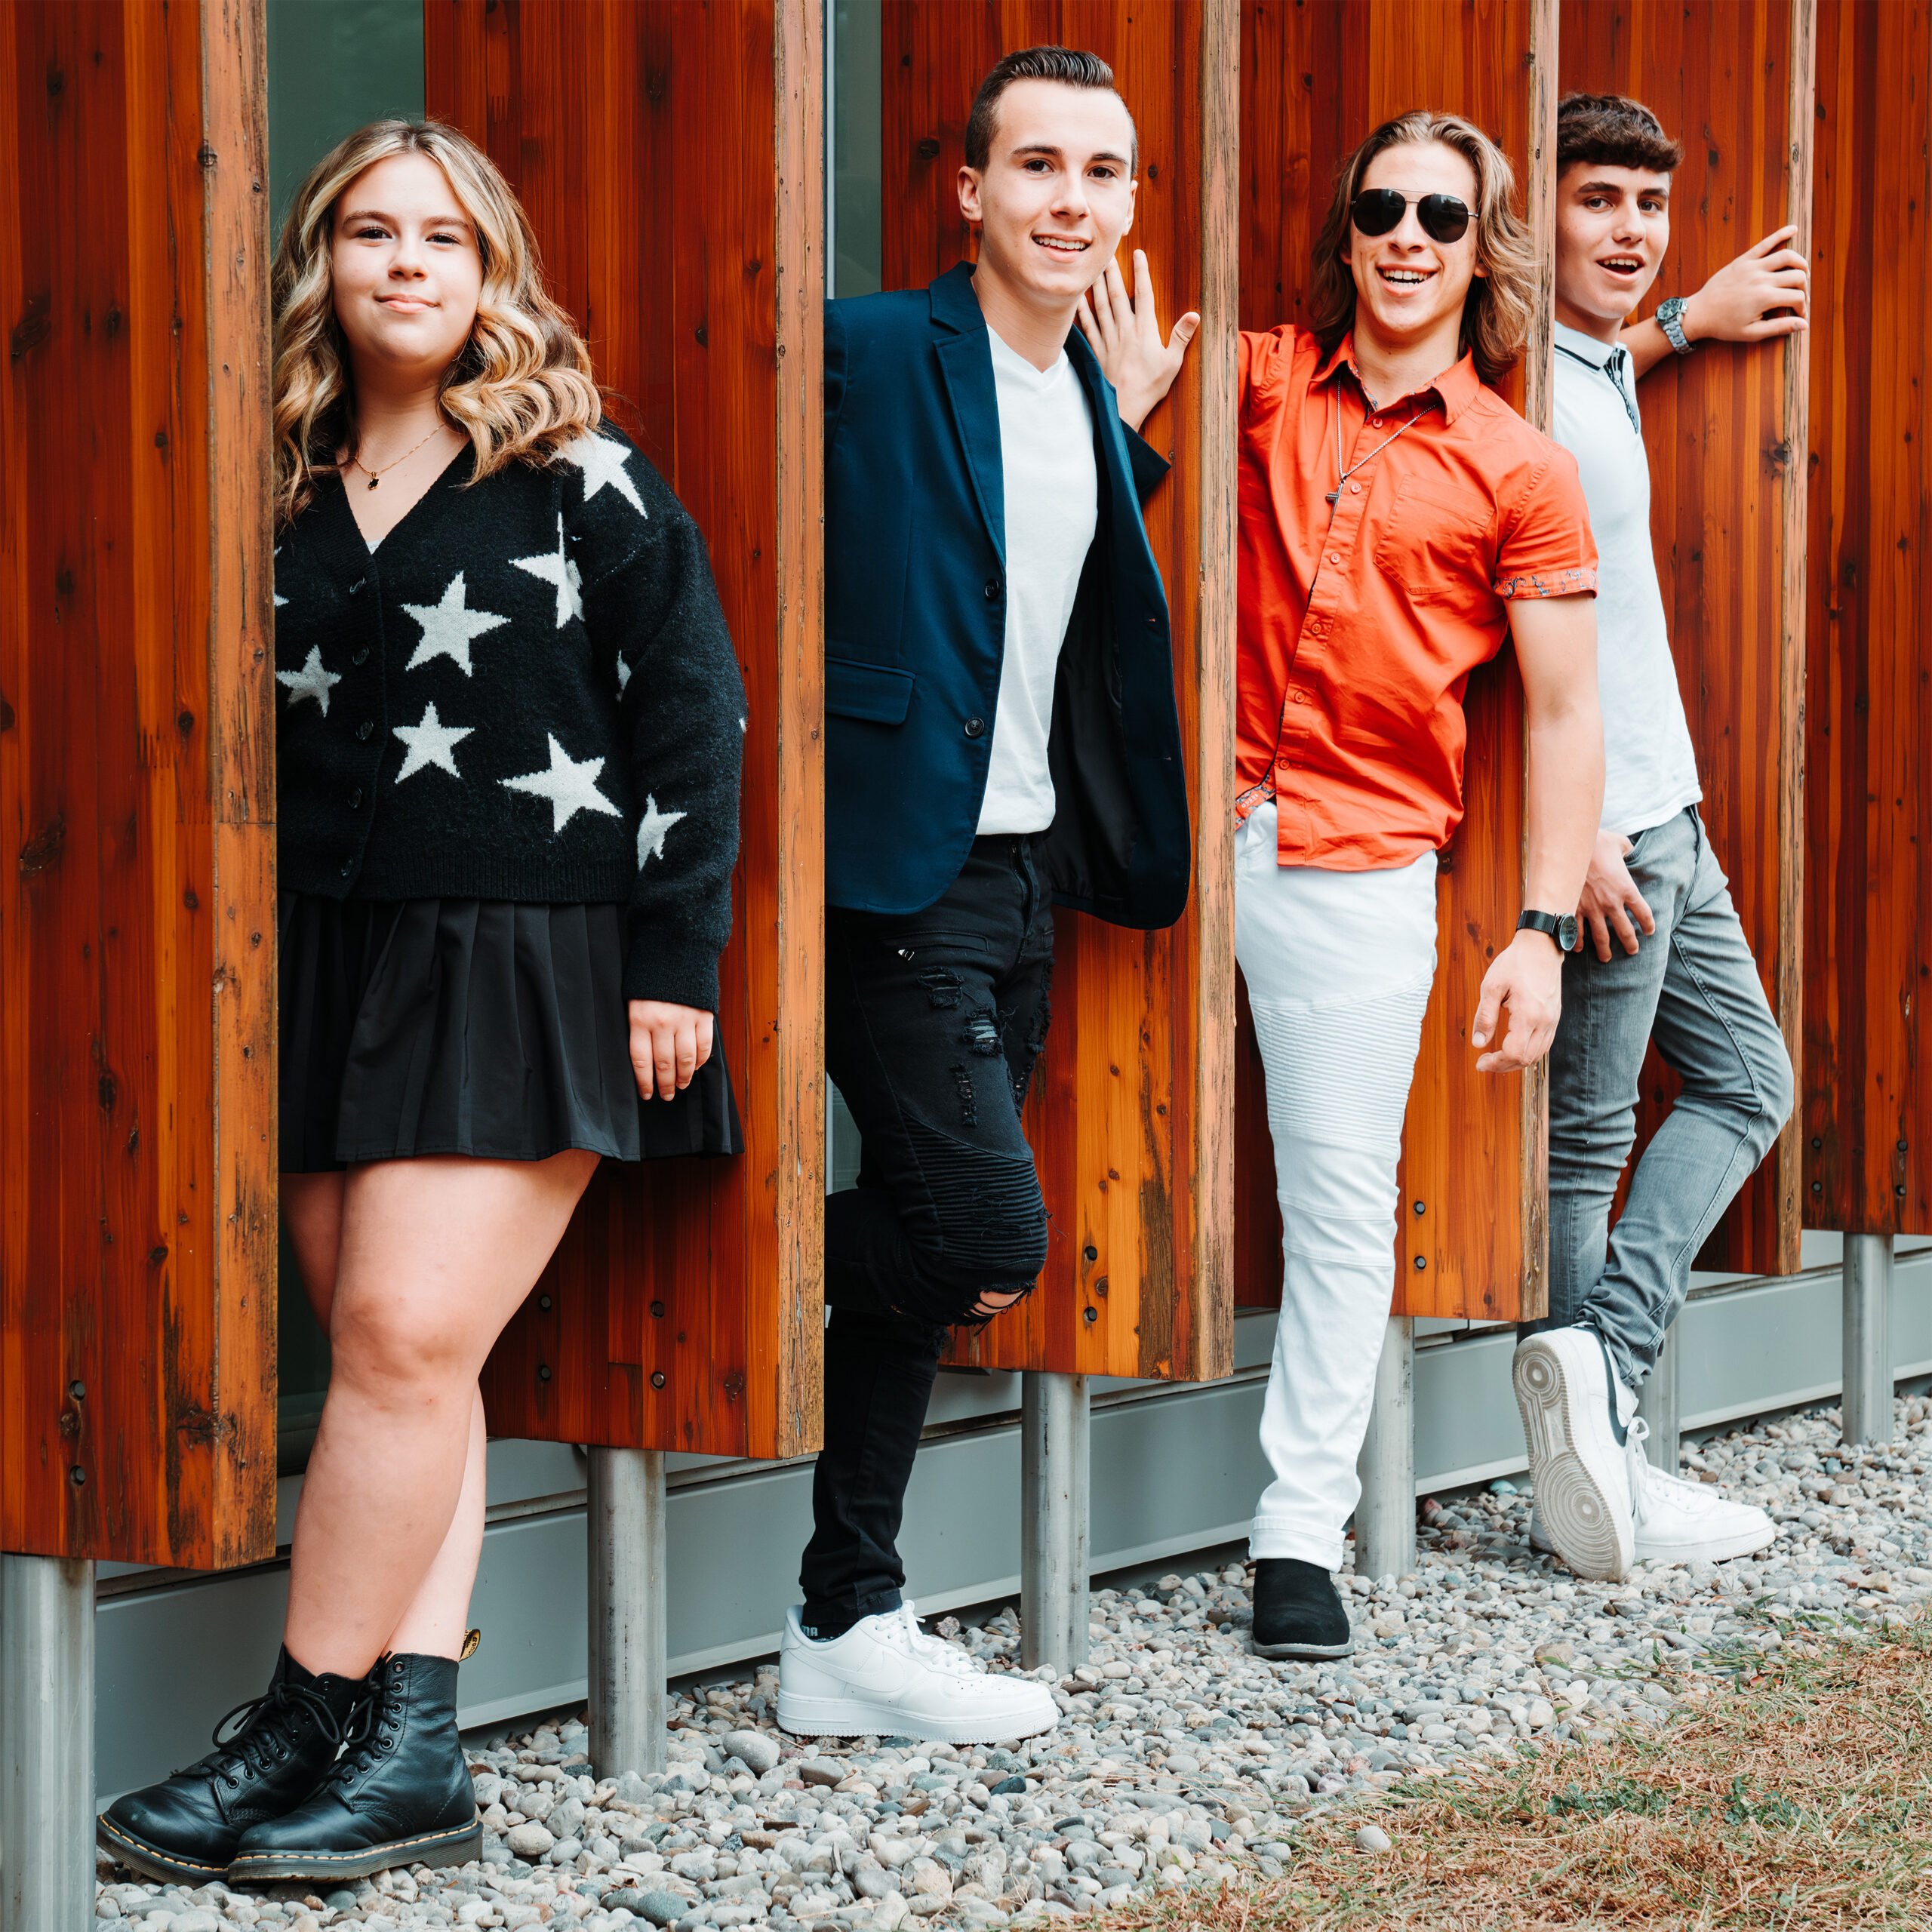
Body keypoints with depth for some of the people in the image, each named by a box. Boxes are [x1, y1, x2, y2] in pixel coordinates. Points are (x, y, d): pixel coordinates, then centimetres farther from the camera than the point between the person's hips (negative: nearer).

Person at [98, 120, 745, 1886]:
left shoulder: (582, 482, 0)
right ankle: (413, 1759, 2)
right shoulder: (290, 493, 12)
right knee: (389, 1352, 2)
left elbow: (695, 720, -1)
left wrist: (674, 963, -6)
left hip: (527, 964, -5)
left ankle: (303, 1727, -5)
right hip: (331, 959, 5)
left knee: (408, 1333, -13)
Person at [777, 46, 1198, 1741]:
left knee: (921, 1261, 10)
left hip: (1026, 872, 8)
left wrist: (1125, 426, 13)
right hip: (903, 879, -8)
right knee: (988, 1237, -16)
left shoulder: (1093, 399, 12)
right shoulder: (870, 353, -11)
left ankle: (850, 1636, 17)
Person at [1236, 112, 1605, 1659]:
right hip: (1201, 824, 1)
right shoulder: (1265, 383, 8)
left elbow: (1566, 716, 3)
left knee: (1344, 1198, 1)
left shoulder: (1520, 471, 3)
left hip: (1364, 860, -1)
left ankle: (1302, 1534, 8)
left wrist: (1543, 932, -4)